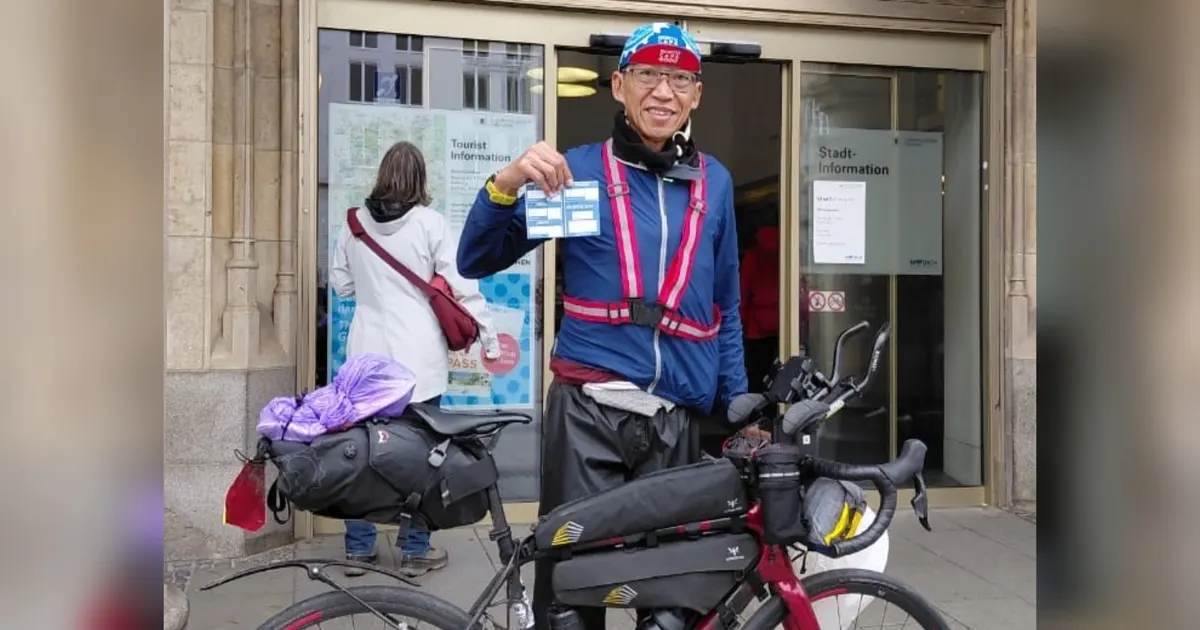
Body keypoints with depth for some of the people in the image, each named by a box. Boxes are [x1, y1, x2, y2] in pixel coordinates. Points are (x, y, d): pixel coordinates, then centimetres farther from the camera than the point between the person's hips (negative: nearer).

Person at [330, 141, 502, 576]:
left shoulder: (356, 222, 4)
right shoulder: (430, 222, -7)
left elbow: (341, 284, 12)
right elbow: (462, 285, -9)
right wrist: (488, 335, -2)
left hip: (368, 353, 4)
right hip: (418, 356, -3)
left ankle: (358, 548, 19)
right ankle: (415, 550, 14)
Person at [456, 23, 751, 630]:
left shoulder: (715, 182, 10)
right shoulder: (577, 169, 1)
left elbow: (724, 308, 15)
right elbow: (477, 262, -2)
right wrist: (506, 182, -18)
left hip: (678, 420, 3)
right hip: (588, 411, -2)